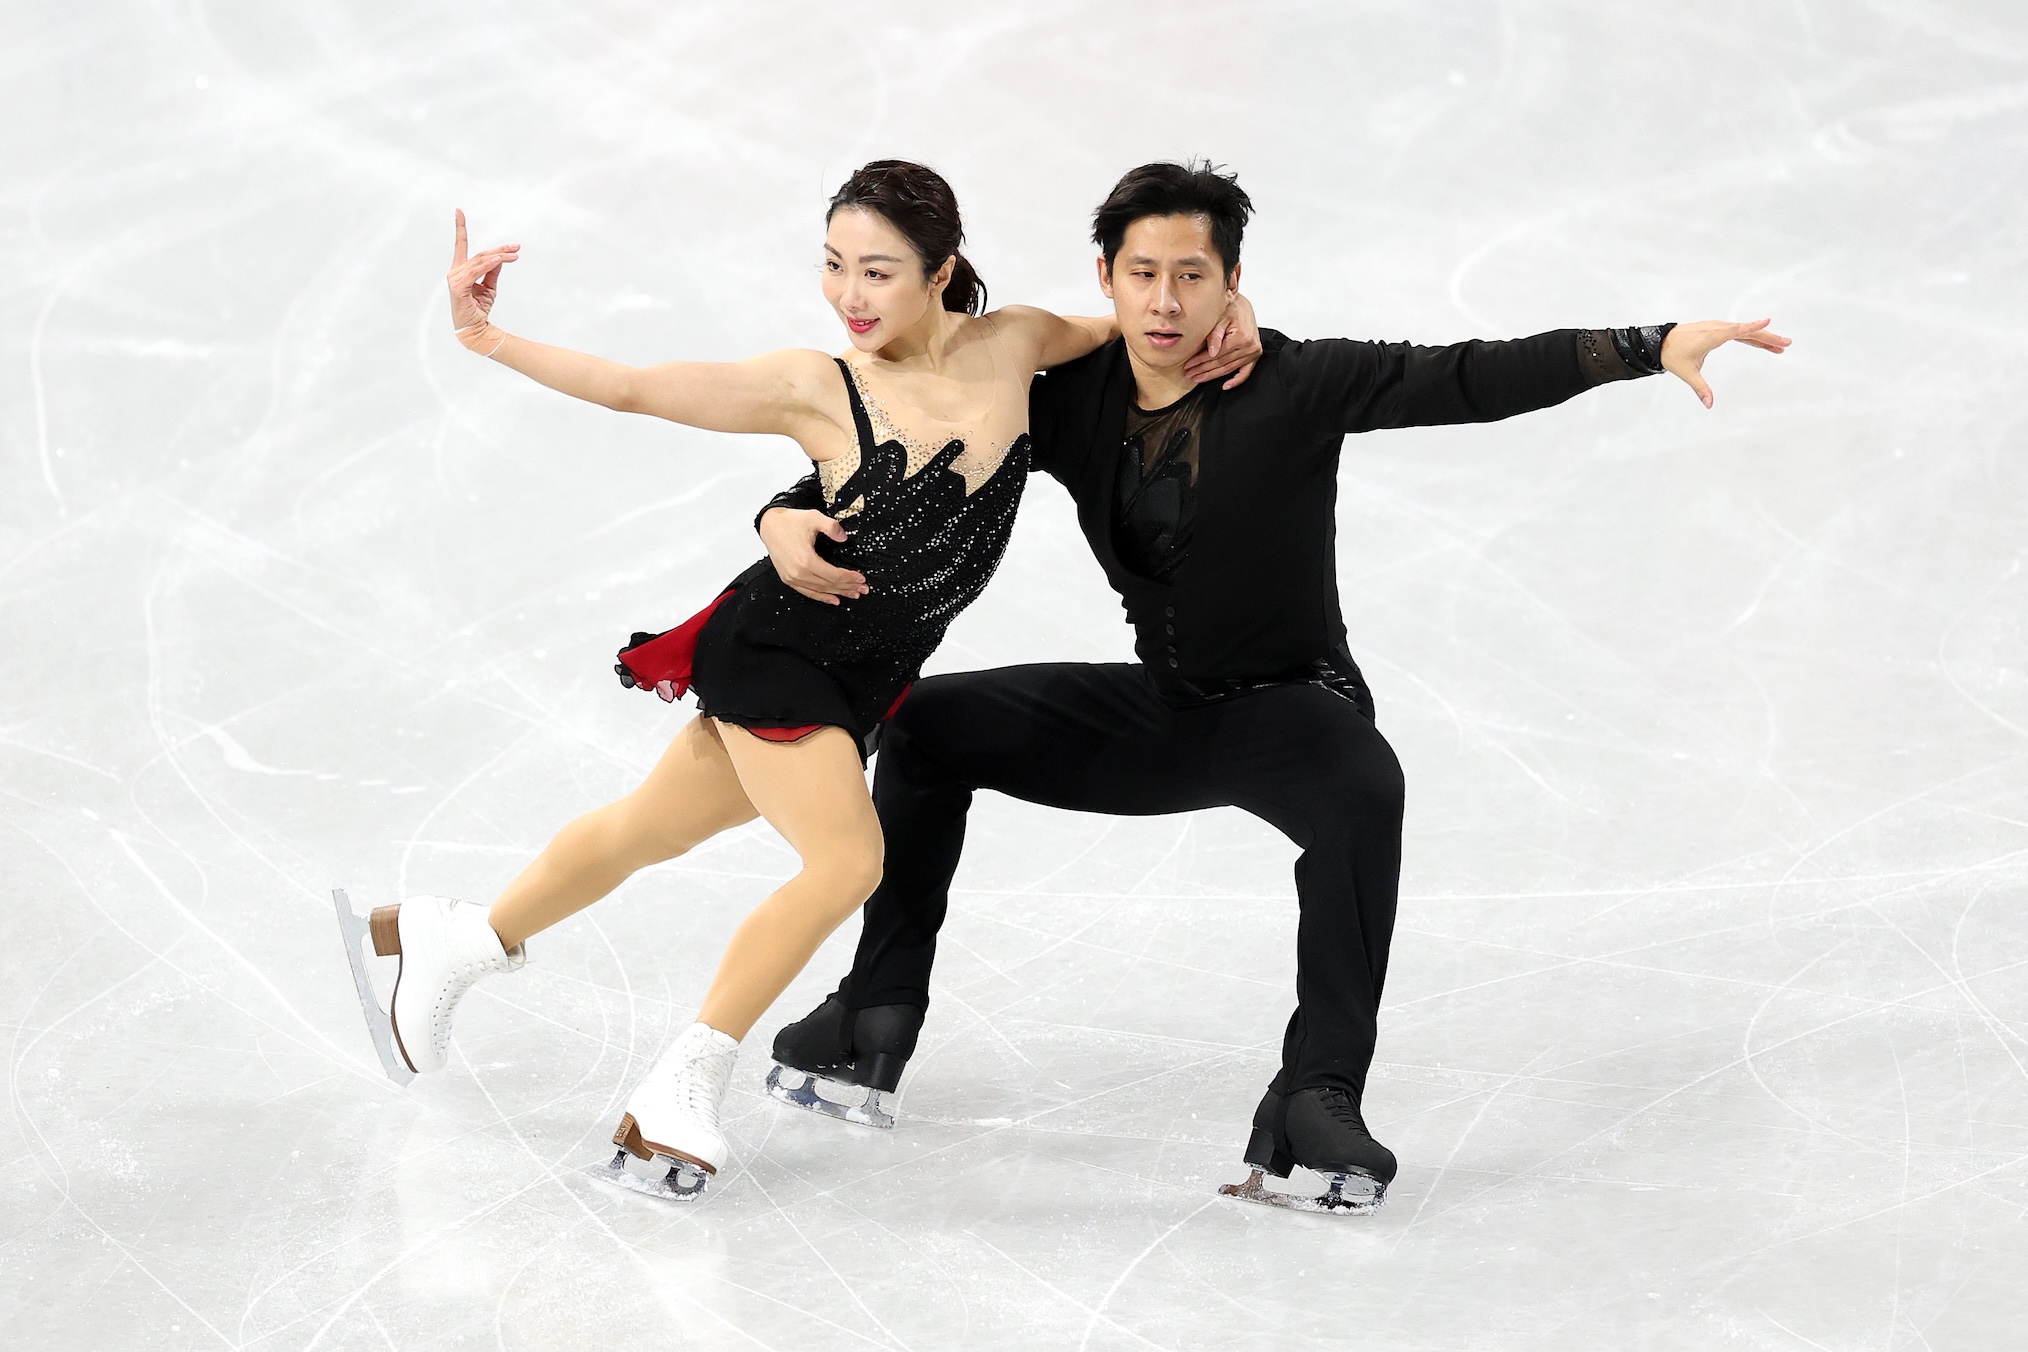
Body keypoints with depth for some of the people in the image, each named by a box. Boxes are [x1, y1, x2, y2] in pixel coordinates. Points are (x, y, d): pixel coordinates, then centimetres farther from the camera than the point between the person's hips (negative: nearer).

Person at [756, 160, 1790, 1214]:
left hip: (1288, 709, -5)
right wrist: (792, 518, -23)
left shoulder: (1292, 387, -19)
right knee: (928, 725, 1)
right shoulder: (1070, 403, -6)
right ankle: (876, 1023, 8)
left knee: (1361, 789, -38)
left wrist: (1652, 347, -40)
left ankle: (1317, 1100, -37)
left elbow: (1473, 381, -28)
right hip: (1158, 714, 5)